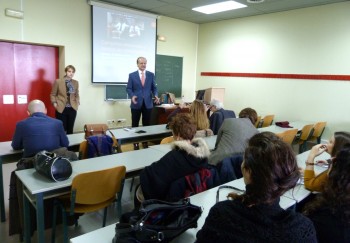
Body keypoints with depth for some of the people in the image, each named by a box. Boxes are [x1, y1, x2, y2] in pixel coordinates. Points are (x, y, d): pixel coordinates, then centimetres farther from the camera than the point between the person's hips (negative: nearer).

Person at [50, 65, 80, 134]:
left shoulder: (76, 82, 7)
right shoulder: (58, 81, -4)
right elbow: (53, 94, 2)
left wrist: (77, 102, 1)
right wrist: (54, 103, -9)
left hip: (72, 109, 3)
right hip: (61, 109, -3)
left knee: (70, 129, 9)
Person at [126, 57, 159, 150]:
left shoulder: (151, 75, 6)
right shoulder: (132, 75, 1)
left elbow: (154, 87, 7)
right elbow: (128, 88, -1)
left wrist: (156, 95, -12)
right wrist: (132, 96, -20)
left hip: (148, 103, 2)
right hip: (136, 103, -1)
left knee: (147, 124, 8)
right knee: (135, 124, 6)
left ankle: (145, 141, 21)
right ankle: (135, 142, 18)